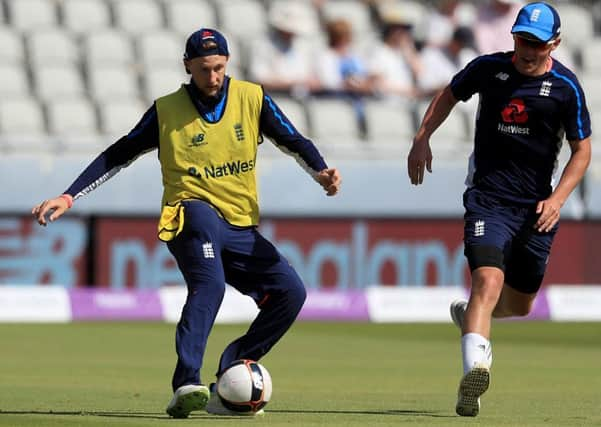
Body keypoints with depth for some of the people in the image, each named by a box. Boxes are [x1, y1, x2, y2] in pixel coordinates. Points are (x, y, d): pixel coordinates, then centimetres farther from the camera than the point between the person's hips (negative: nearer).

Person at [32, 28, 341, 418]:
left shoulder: (252, 98, 4)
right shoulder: (167, 111, 0)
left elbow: (293, 140, 3)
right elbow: (118, 155, 5)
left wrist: (321, 171, -18)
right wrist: (69, 197, -2)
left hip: (242, 230, 4)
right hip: (192, 214, -4)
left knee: (291, 291, -12)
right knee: (210, 284, -33)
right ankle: (187, 384, -44)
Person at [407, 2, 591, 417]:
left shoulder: (566, 87, -4)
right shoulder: (489, 68, 0)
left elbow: (582, 151, 2)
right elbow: (450, 94, 20)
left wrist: (558, 198, -12)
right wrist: (422, 138, 9)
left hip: (536, 207, 2)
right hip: (488, 197, -2)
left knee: (520, 303, 15)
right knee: (488, 278, -25)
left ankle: (469, 313, 49)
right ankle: (474, 369, -39)